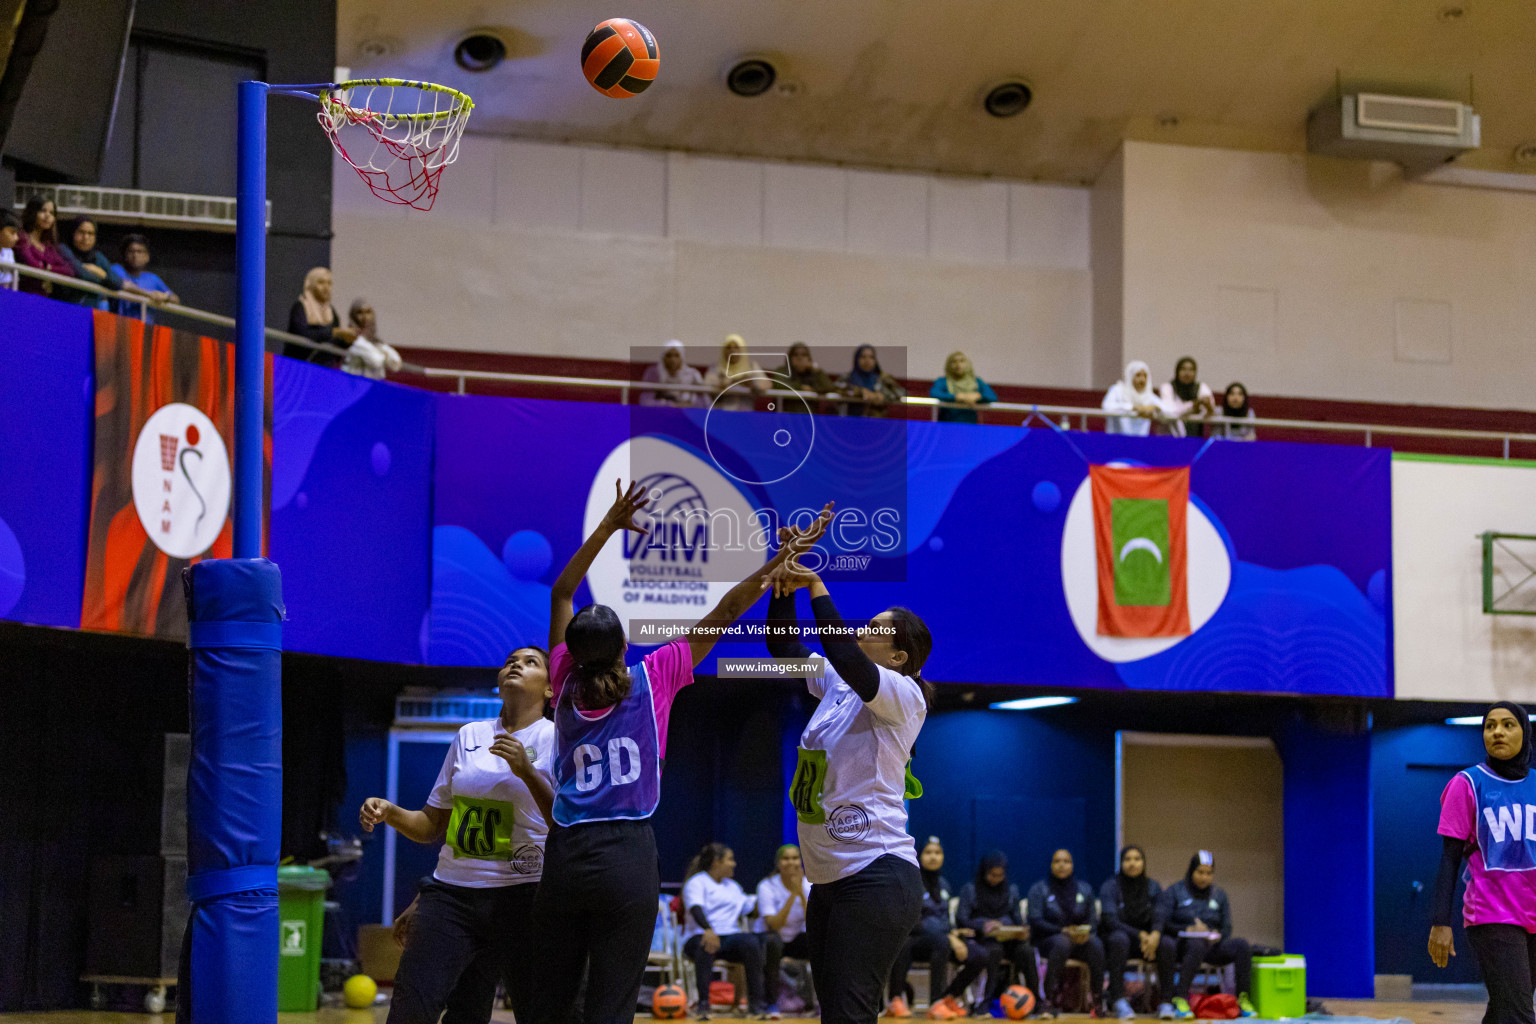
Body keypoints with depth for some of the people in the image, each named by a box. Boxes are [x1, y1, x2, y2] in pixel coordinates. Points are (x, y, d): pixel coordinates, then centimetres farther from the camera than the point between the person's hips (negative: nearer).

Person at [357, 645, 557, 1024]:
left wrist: (527, 772, -18)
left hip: (522, 897, -3)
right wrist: (389, 813, 1)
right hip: (452, 892, 3)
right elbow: (432, 825, 20)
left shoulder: (555, 739, 2)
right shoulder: (469, 735, 15)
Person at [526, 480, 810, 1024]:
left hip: (565, 855, 3)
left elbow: (561, 593, 14)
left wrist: (609, 525, 13)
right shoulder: (651, 680, -3)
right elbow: (718, 619, -1)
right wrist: (777, 561, 2)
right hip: (628, 857, -3)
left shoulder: (566, 686, 5)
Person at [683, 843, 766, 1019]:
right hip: (700, 936, -5)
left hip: (730, 937, 5)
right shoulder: (697, 882, 4)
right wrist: (708, 930, -35)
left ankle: (755, 1003, -27)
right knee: (705, 947, -41)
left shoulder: (732, 886, 29)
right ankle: (703, 1003, -39)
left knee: (751, 943, -28)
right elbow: (695, 908, -16)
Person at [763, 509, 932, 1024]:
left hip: (877, 875, -9)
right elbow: (783, 645, 15)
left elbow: (846, 657, -25)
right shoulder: (836, 688, 14)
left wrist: (816, 589, -17)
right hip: (829, 879, 9)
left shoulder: (904, 696, -8)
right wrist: (787, 566, 7)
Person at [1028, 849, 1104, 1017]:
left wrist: (1086, 932, -16)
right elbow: (1036, 921, -7)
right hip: (1046, 940, -3)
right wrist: (1063, 931, -19)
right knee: (1062, 942, -39)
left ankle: (1095, 1000, -28)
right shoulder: (1039, 889, 4)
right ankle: (1050, 998, -35)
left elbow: (1093, 920, 9)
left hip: (1080, 939, 3)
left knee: (1096, 944, -31)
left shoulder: (1084, 889, 14)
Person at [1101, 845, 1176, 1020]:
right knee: (1119, 939, -39)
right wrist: (1139, 935, -27)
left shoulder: (1153, 887, 6)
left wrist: (1155, 935, -24)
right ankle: (1118, 1000, -41)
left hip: (1147, 938, 3)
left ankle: (1167, 1001, -28)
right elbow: (1110, 921, -14)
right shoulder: (1110, 887, -5)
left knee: (1167, 943, -29)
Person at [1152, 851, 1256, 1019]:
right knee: (1197, 945, -40)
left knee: (1241, 945, -25)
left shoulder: (1219, 895, 19)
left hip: (1212, 946, 4)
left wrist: (1217, 935, -10)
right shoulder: (1174, 892, 7)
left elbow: (1226, 928, 15)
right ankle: (1180, 998, -37)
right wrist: (1189, 930, -17)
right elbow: (1160, 923, -5)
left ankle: (1243, 998, -22)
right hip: (1183, 945, -4)